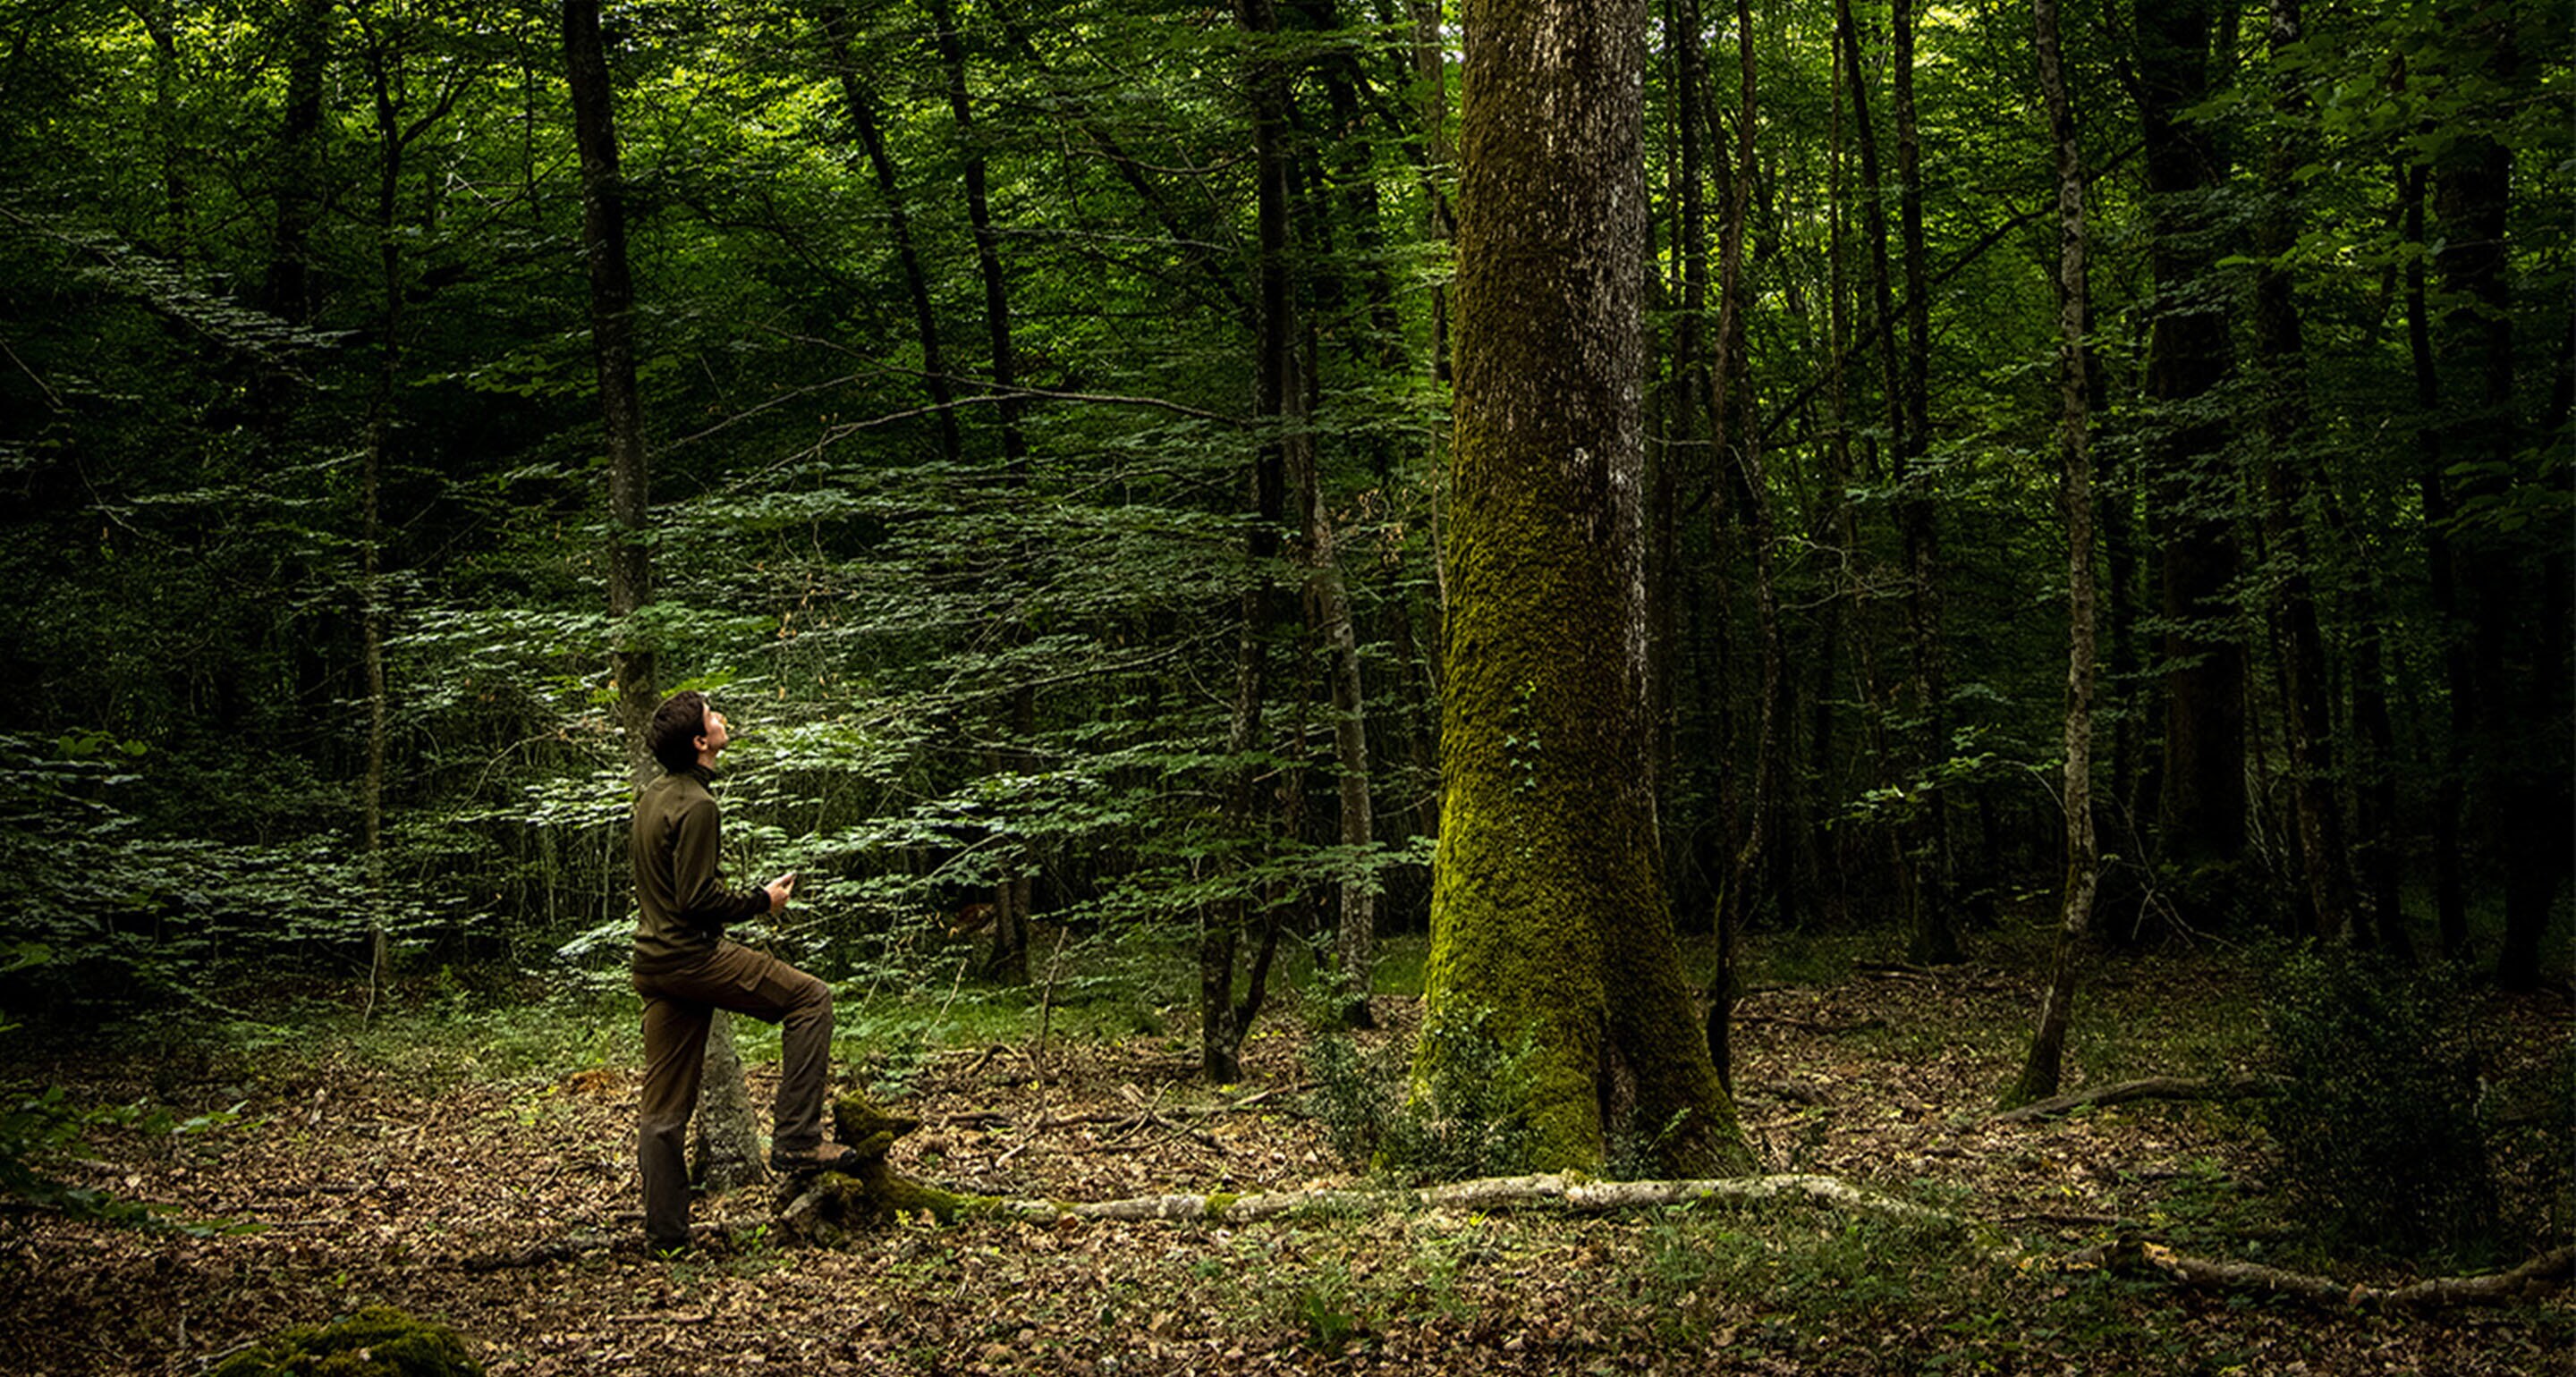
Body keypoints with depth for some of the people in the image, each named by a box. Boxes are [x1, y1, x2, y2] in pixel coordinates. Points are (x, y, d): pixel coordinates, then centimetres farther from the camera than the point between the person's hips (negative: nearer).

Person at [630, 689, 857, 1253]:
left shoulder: (652, 796, 14)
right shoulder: (695, 805, -16)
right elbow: (697, 900, -20)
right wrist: (761, 901, -7)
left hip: (653, 963, 9)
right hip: (693, 955, -9)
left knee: (664, 1106, 9)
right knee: (810, 998, -1)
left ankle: (665, 1234, 13)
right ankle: (795, 1140, -6)